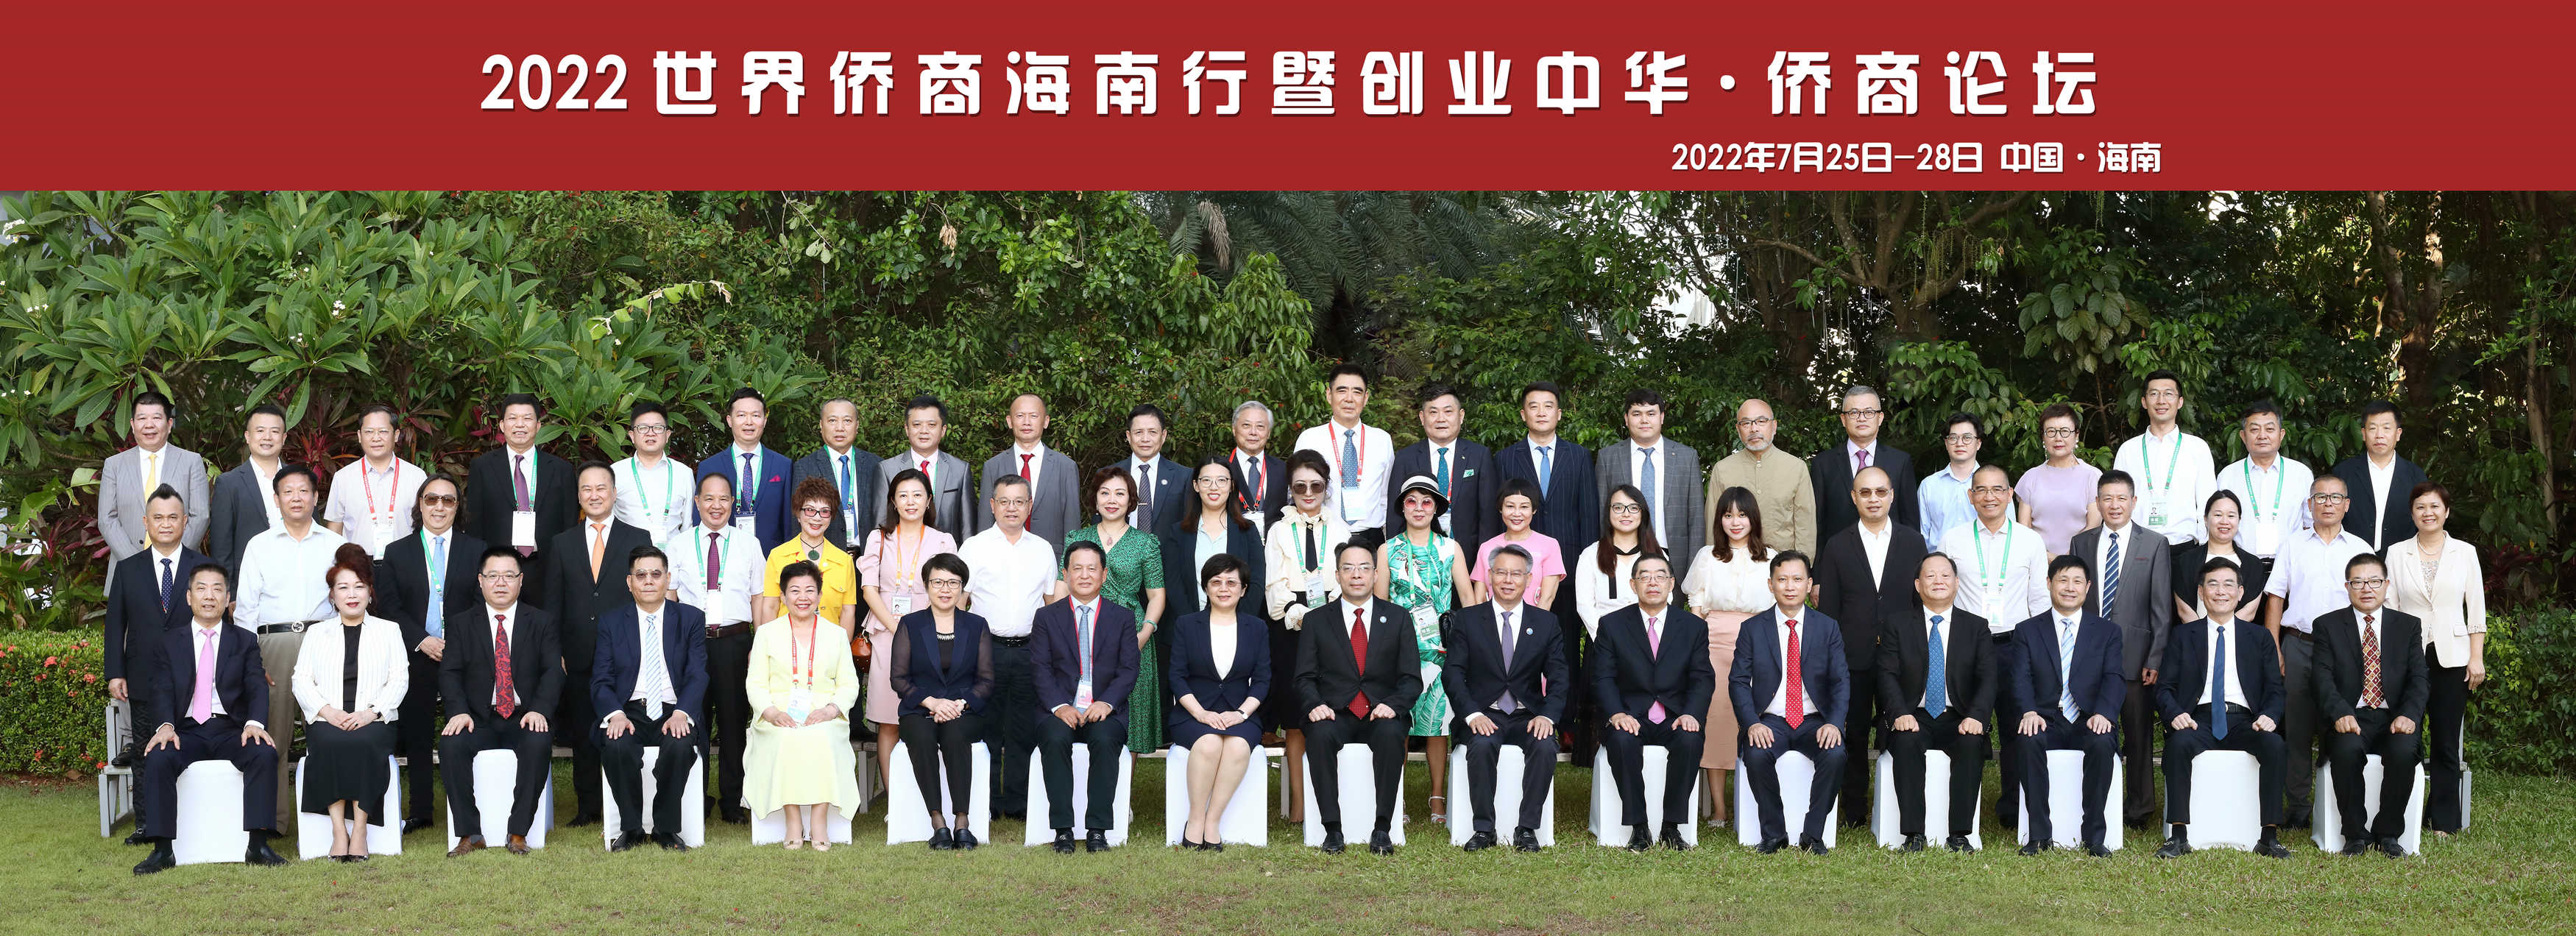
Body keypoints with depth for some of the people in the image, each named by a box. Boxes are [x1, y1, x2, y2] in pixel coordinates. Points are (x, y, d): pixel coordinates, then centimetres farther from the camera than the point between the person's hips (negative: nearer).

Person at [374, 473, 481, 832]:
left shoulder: (476, 550, 9)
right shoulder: (398, 553, 10)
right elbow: (388, 607, 3)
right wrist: (422, 640, -10)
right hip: (417, 657, 1)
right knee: (417, 737, 5)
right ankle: (419, 812, 13)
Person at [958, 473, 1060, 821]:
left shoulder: (1043, 550, 12)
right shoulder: (974, 547, 4)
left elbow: (1053, 603, 15)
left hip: (1030, 650, 2)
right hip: (986, 647, -2)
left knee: (1024, 730, 3)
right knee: (986, 727, 1)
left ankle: (1019, 802, 11)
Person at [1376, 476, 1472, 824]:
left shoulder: (1450, 548, 11)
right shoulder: (1388, 550, 11)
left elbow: (1467, 596, 11)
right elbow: (1379, 602, 10)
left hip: (1441, 647, 0)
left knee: (1437, 718, -2)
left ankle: (1438, 797, 4)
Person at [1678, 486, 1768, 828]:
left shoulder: (1770, 559, 10)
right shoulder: (1708, 558, 11)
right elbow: (1697, 608, 11)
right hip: (1714, 646, 0)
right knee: (1715, 719, -4)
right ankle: (1718, 808, 2)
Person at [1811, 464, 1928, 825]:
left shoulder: (1913, 542, 7)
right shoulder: (1838, 546, 5)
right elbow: (1828, 608, 5)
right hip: (1852, 657, 0)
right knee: (1854, 736, 6)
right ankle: (1854, 811, 15)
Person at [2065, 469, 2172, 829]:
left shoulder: (2154, 546, 3)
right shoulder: (2081, 544, 10)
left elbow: (2161, 609, 0)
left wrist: (2155, 660, -7)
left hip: (2135, 657, -2)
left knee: (2139, 736, 4)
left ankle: (2140, 810, 14)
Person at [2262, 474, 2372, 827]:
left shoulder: (2360, 550, 10)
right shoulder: (2292, 547, 11)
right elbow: (2275, 598, 9)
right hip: (2299, 644, 0)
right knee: (2297, 725, 0)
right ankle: (2297, 806, 6)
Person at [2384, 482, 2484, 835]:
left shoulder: (2465, 553, 7)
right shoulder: (2396, 553, 6)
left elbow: (2477, 609, 6)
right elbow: (2388, 607, 5)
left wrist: (2477, 658, -1)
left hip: (2451, 657, 0)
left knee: (2446, 743, 3)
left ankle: (2443, 820, 10)